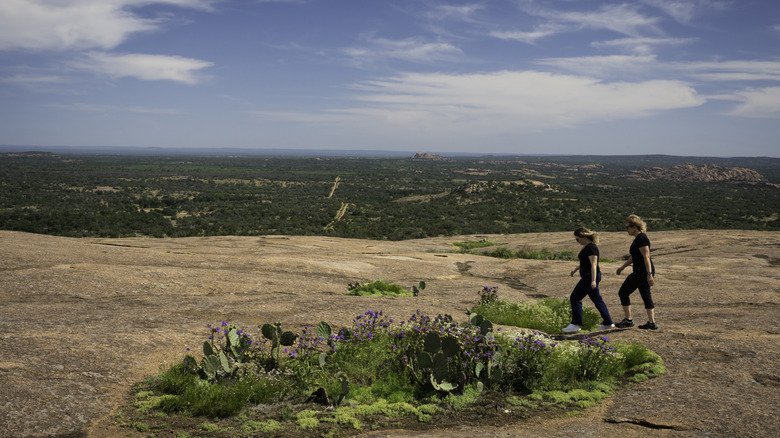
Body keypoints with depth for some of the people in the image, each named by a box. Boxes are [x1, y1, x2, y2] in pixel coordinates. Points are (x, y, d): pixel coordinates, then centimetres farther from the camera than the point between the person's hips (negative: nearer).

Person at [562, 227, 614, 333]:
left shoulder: (591, 247, -17)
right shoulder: (586, 246, 13)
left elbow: (594, 265, -22)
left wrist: (593, 281, -27)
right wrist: (575, 269, 20)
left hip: (590, 277, -10)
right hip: (587, 277, 10)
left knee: (575, 298, -7)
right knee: (596, 299, 14)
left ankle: (576, 324, -3)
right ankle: (608, 323, 20)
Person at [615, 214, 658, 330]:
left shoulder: (641, 238, -17)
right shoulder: (638, 238, 14)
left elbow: (646, 257, -23)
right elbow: (634, 257, 26)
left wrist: (649, 274, -27)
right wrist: (622, 267, 29)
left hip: (642, 272, -10)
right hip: (645, 272, 10)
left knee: (623, 293, -1)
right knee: (646, 295, 11)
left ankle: (628, 320, 5)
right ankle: (652, 323, 13)